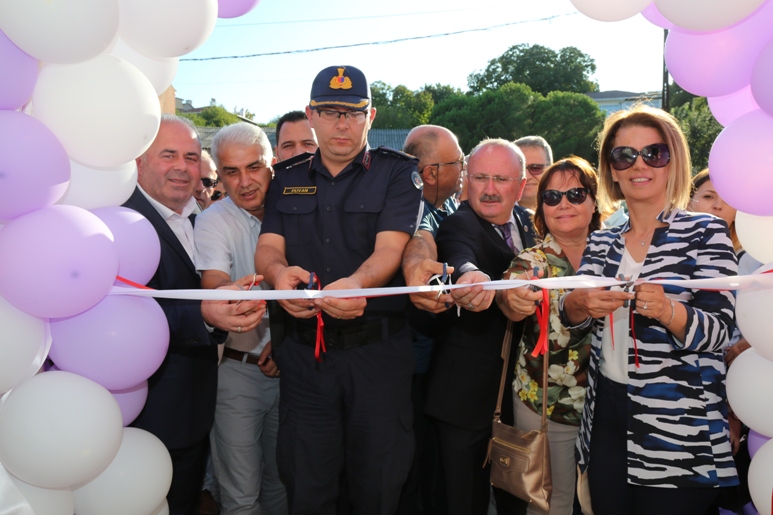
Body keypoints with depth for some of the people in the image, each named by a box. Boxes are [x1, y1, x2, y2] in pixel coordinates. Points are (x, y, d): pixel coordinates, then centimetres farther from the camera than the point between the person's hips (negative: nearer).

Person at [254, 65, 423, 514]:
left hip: (378, 347, -2)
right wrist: (279, 272, -23)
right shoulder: (287, 178, 12)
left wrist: (357, 283, -35)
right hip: (303, 350, 3)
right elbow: (268, 246, 3)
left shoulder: (397, 173, 1)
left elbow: (390, 248, -12)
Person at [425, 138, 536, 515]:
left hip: (520, 386, 7)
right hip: (469, 395, -6)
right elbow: (460, 254, -39)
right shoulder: (458, 225, -15)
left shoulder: (524, 221, 5)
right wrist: (472, 276, -60)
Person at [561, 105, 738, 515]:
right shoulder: (602, 242, 8)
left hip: (679, 432, -4)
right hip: (606, 418, 4)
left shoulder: (706, 232, -4)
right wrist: (581, 303, -21)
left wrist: (667, 310, -32)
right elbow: (571, 316, 2)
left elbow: (718, 331, -11)